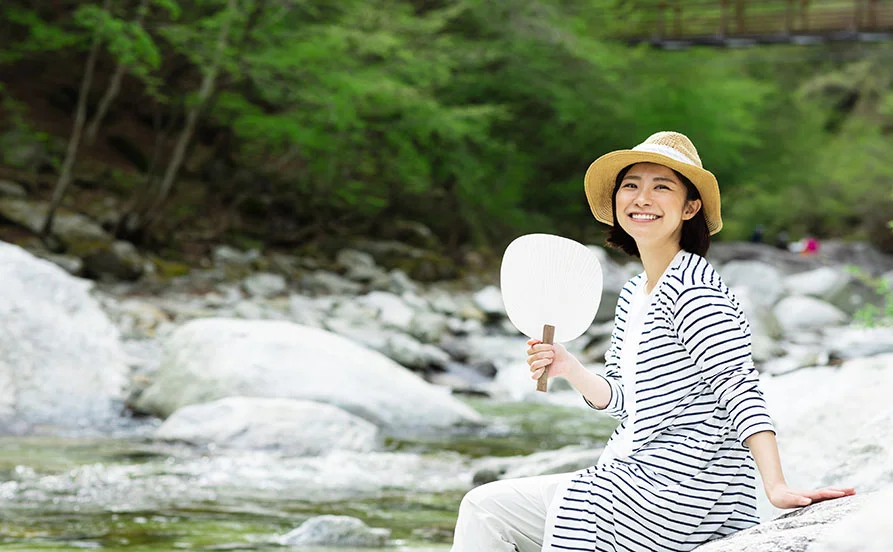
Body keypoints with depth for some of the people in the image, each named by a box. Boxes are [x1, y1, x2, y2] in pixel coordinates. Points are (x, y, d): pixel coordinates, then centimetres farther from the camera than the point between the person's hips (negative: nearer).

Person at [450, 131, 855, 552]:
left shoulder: (693, 289, -17)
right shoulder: (632, 295, 12)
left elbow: (739, 387, -25)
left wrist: (776, 487, -34)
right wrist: (569, 370, -2)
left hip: (681, 495, -9)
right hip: (639, 475, 9)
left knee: (489, 509, 1)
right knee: (483, 507, 14)